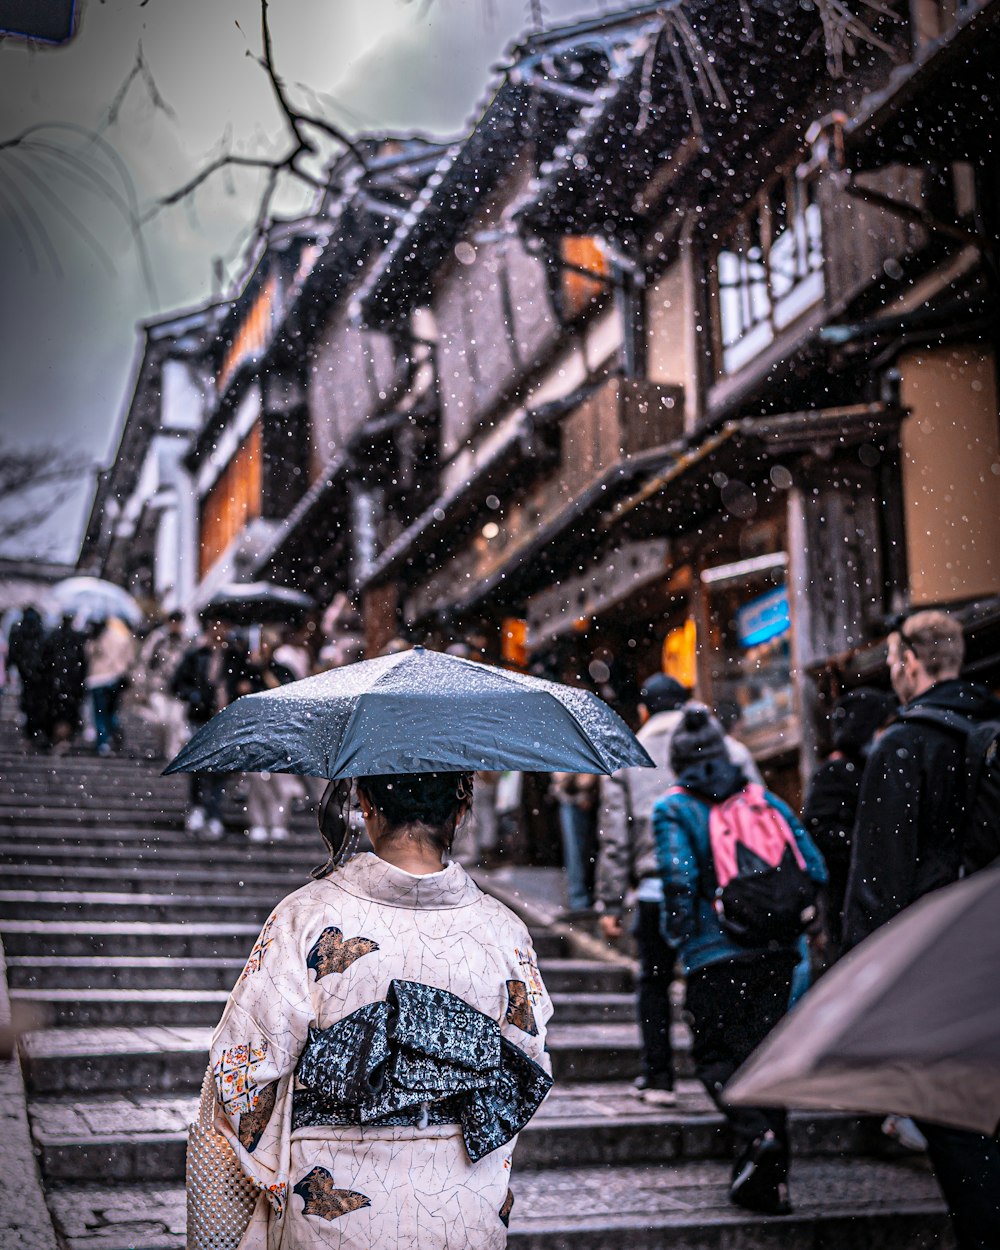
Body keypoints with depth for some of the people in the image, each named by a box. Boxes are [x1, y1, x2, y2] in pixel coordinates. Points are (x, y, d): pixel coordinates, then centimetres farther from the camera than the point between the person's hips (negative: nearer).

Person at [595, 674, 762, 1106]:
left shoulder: (625, 759, 10)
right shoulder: (727, 749, 11)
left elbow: (614, 838, 6)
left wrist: (610, 904, 7)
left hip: (658, 888, 0)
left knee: (654, 982, 12)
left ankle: (658, 1077, 13)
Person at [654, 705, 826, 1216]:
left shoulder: (673, 810, -2)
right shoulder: (765, 800, 11)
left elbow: (679, 878, -16)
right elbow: (814, 868, 6)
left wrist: (679, 934, 0)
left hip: (714, 955, -4)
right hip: (776, 953, 4)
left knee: (717, 1055, 7)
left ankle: (755, 1134, -19)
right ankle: (771, 1178, 14)